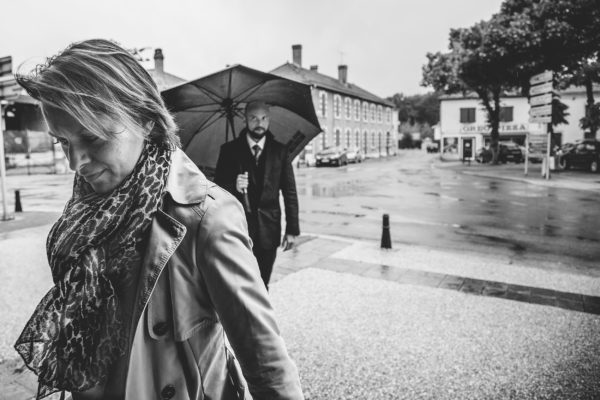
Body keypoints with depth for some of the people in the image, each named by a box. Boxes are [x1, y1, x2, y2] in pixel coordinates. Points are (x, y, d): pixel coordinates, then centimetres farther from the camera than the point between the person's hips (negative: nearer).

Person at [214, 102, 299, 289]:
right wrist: (234, 187, -20)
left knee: (262, 285, 10)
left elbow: (290, 193, 5)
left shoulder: (280, 151, 5)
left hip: (269, 230, 1)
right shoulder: (229, 150, 2)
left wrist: (292, 229, 1)